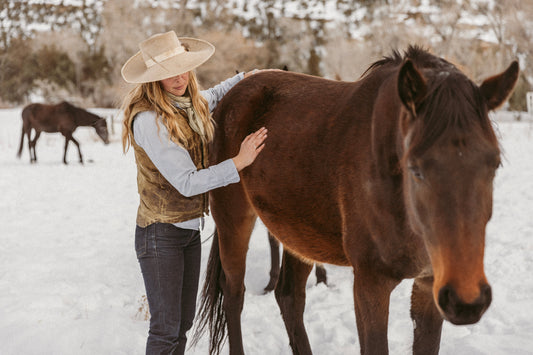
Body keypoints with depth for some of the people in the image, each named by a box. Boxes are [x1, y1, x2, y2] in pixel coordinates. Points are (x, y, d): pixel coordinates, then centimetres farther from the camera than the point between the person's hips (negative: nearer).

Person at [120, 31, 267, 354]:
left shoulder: (191, 104, 3)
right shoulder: (148, 119, -22)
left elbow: (212, 96, 32)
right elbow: (187, 182, -22)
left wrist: (245, 77, 21)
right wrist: (239, 162, -21)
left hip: (191, 230, 8)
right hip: (160, 233, -8)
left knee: (184, 323, 16)